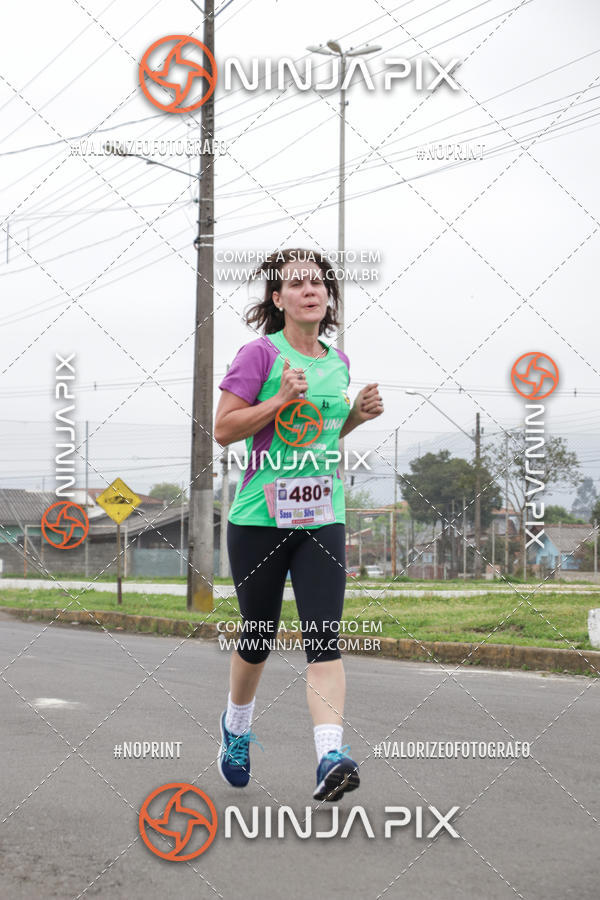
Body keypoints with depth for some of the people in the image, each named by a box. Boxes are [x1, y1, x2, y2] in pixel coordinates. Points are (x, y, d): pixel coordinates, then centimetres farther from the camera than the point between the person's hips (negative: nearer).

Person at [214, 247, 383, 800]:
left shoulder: (338, 361, 12)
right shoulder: (261, 353, -6)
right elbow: (224, 429, -9)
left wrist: (360, 414, 7)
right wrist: (282, 399, -19)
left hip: (323, 518, 4)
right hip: (260, 518, -3)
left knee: (324, 639, -10)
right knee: (259, 637, 9)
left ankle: (331, 755, -19)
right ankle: (236, 729, 36)